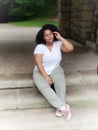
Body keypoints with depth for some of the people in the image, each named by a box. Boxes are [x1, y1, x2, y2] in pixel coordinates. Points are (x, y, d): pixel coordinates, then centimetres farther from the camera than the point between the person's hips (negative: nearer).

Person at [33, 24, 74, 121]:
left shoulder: (58, 44, -1)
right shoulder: (39, 47, -9)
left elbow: (70, 48, -17)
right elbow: (38, 63, -16)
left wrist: (60, 38, -14)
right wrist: (46, 77, -23)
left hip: (55, 69, 2)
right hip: (40, 72, -1)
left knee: (60, 80, -34)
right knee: (44, 87, -33)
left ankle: (60, 107, -38)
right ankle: (63, 106, -39)